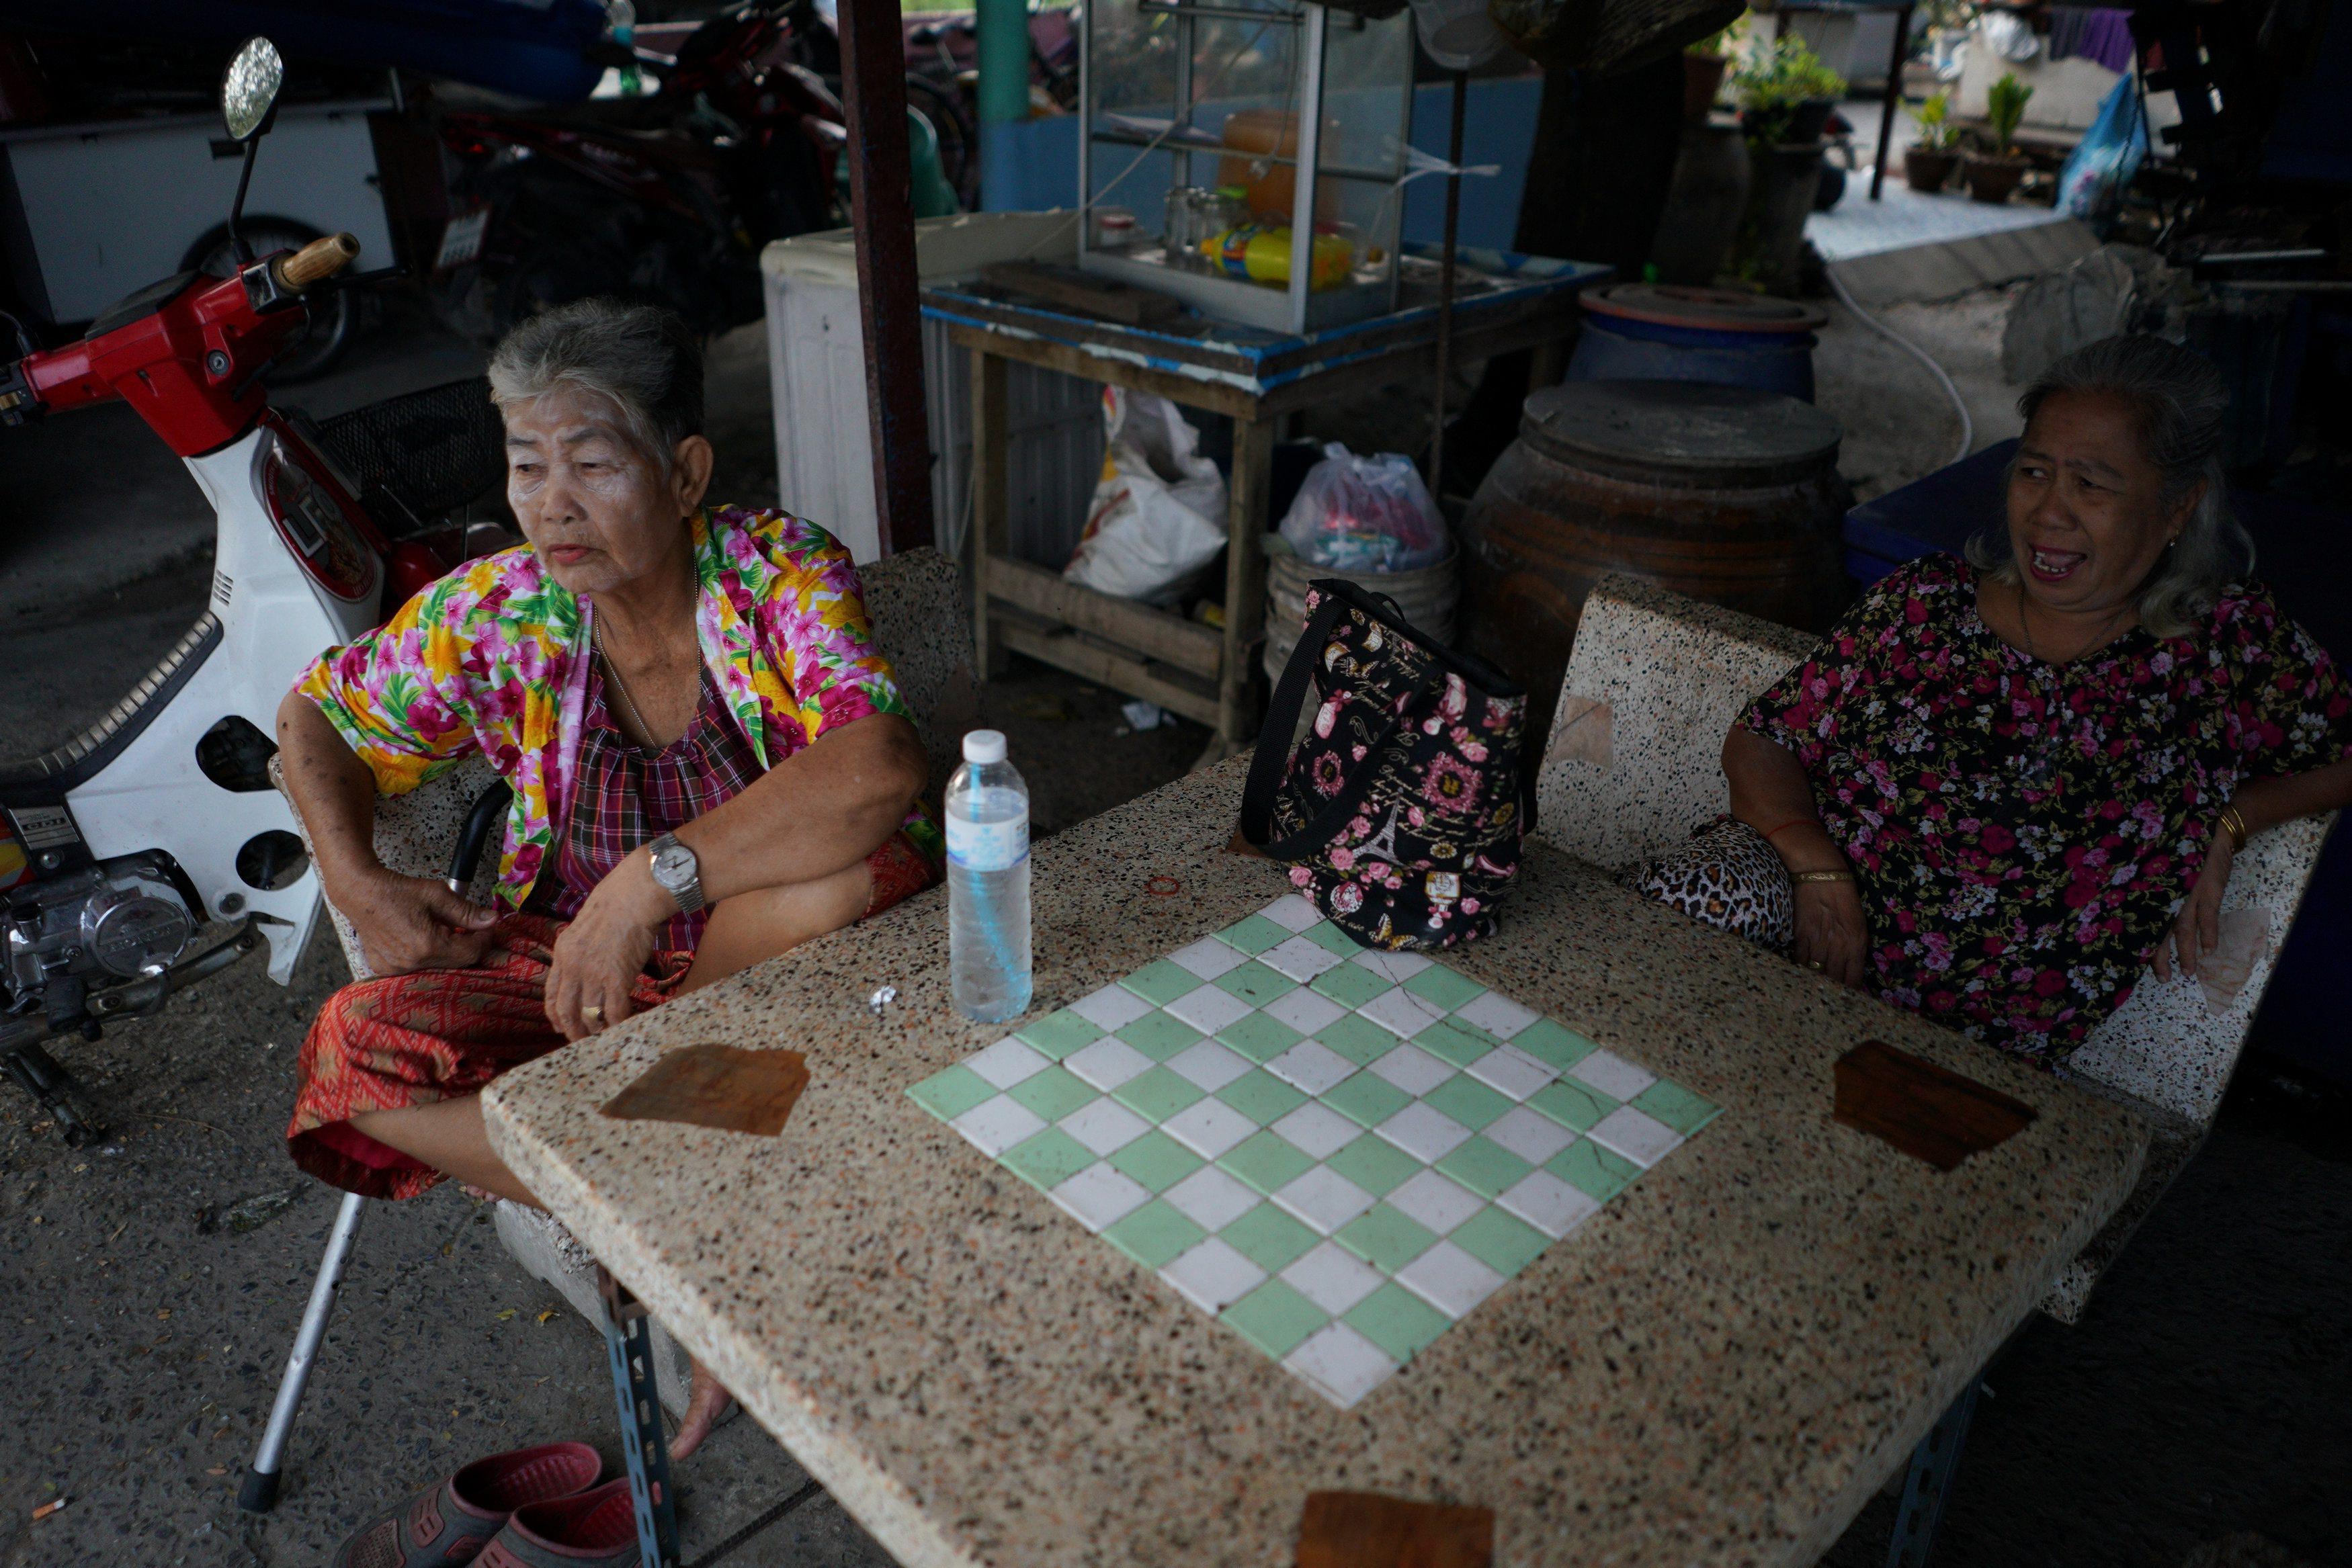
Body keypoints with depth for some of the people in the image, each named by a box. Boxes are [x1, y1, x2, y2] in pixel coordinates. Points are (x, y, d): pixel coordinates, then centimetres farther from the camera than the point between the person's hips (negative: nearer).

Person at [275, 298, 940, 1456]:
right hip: (568, 958, 4)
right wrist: (358, 888, -8)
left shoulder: (783, 572, -17)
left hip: (754, 954, -3)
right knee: (357, 1053, -21)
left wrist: (655, 877, -39)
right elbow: (312, 717, 9)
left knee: (868, 877, -35)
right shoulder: (495, 613, -8)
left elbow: (882, 770, -35)